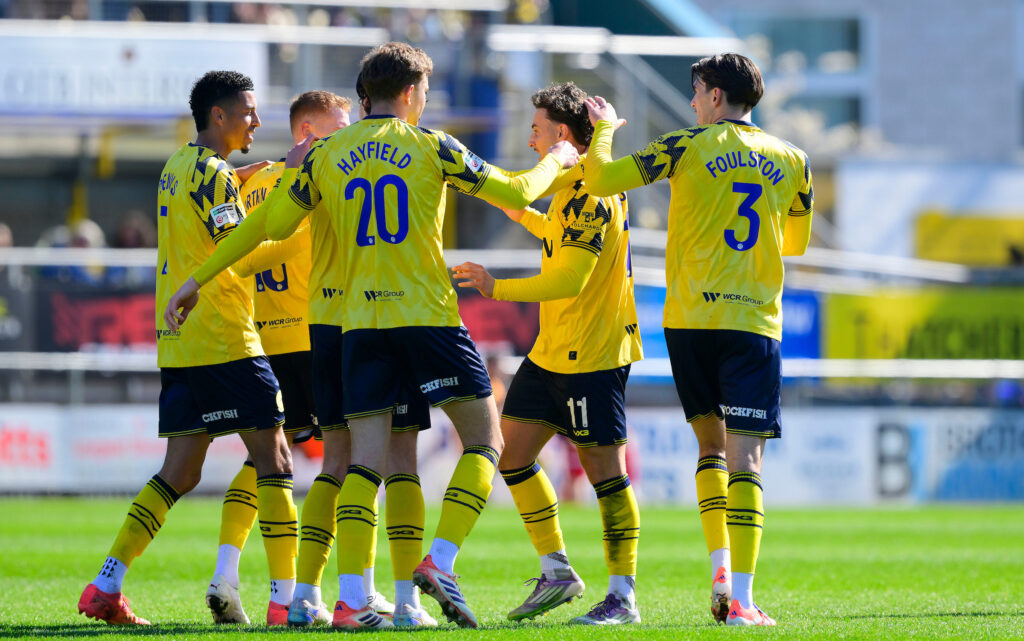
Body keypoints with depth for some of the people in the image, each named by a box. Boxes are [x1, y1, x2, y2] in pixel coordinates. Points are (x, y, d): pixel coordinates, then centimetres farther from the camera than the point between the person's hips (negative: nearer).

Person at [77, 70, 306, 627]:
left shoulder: (177, 168, 17)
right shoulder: (212, 174, -11)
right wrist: (304, 233, -12)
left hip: (179, 345, 9)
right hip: (225, 341, -9)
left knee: (179, 472, 9)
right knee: (274, 461, -4)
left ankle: (105, 588, 2)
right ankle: (286, 597, -8)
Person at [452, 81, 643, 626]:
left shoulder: (590, 194, -18)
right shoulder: (575, 187, 13)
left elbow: (567, 280, -24)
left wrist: (497, 288, -18)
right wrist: (522, 215, 36)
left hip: (593, 355, -10)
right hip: (552, 351, 10)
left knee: (603, 467, -6)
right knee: (513, 450, 8)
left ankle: (623, 596, -1)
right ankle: (556, 573, 16)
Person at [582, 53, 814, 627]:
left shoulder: (689, 148, -1)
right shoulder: (791, 161, 9)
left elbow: (601, 179, -3)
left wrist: (603, 129, 15)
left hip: (690, 320, 0)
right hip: (756, 322, 0)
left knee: (711, 445, 18)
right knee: (745, 460, -4)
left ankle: (720, 569, 4)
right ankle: (740, 599, -14)